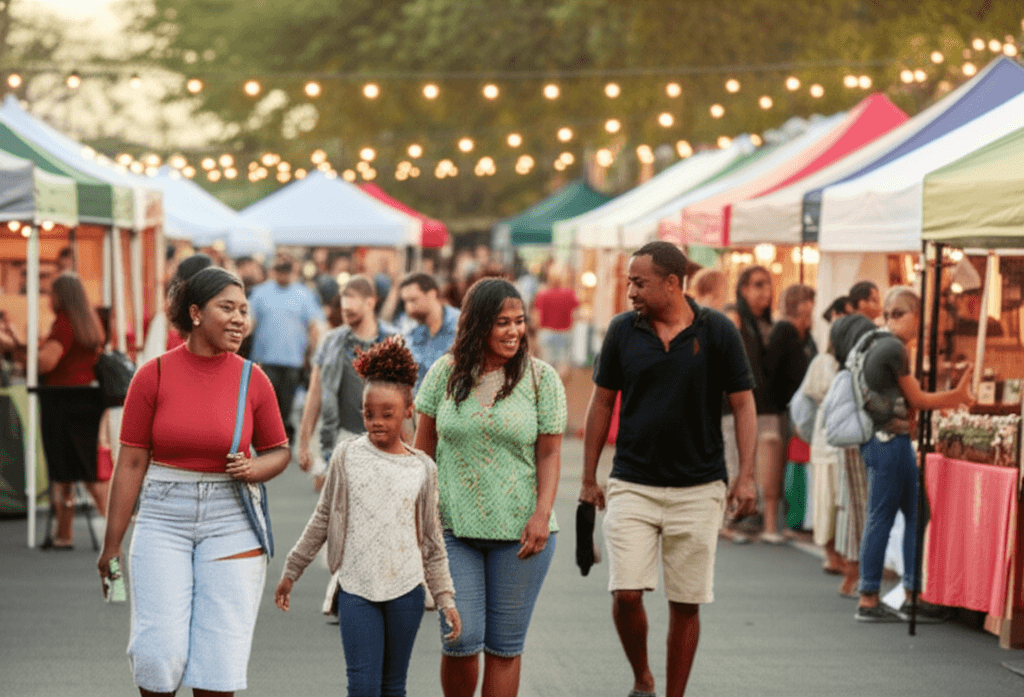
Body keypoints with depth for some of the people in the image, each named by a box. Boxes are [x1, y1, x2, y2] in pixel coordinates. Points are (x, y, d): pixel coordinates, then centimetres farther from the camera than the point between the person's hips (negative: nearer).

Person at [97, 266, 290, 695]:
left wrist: (254, 470, -13)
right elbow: (131, 462, -1)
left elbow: (279, 451, 11)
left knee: (220, 656, -1)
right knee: (159, 651, -7)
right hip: (163, 518, -1)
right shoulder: (153, 376, -4)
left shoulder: (253, 381, 0)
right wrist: (112, 543, 0)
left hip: (230, 521, 1)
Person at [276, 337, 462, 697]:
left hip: (405, 588, 1)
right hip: (356, 588, -1)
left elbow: (432, 540, 10)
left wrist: (446, 599, 7)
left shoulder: (422, 468, 3)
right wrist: (291, 571, 12)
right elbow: (322, 520, 10)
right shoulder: (347, 456, 0)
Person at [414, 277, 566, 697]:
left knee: (504, 645, 4)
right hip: (453, 525, 0)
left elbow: (549, 454, 0)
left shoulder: (541, 378, 0)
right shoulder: (446, 373, 3)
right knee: (461, 638, -6)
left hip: (520, 530, 0)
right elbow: (423, 447, 9)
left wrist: (543, 514, -11)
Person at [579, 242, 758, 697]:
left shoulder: (717, 331, -4)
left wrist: (746, 476, -9)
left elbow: (743, 404, 0)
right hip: (632, 486, 1)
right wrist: (589, 479, 9)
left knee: (685, 604, 4)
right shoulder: (623, 331, 1)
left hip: (698, 490, -1)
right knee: (626, 593, -10)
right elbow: (602, 403, 9)